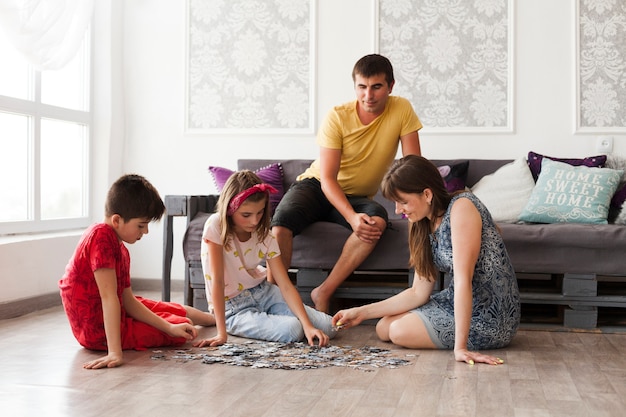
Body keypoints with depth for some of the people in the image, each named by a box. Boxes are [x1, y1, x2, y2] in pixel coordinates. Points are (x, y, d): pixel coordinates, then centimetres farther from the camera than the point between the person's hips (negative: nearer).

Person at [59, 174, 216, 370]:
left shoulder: (121, 250, 3)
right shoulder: (101, 236, -25)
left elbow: (128, 300, 6)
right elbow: (108, 297, -31)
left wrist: (170, 328, 1)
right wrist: (115, 353, -34)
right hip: (99, 331, -8)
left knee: (176, 310, 24)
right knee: (182, 323, 4)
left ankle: (215, 317, 53)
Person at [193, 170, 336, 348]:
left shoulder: (265, 237, -7)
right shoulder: (216, 227, -21)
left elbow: (286, 286, -12)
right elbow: (217, 280, -24)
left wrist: (308, 326, -25)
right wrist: (222, 333, -27)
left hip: (263, 292, 5)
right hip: (233, 308, -5)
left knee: (327, 327, -7)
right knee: (291, 329, -28)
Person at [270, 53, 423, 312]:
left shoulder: (402, 110, -11)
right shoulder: (337, 118, -16)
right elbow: (327, 178, -19)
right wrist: (352, 217, -35)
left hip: (357, 197, 2)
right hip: (316, 186, -1)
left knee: (377, 220, -34)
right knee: (280, 224, -31)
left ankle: (323, 293, -25)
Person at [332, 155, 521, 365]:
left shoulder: (461, 206, -21)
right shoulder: (424, 226, 5)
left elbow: (463, 279, -28)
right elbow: (418, 292, 4)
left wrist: (460, 346, -31)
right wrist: (362, 312, 1)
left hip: (489, 316, -9)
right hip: (457, 302, 9)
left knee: (400, 331, -13)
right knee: (383, 327, 9)